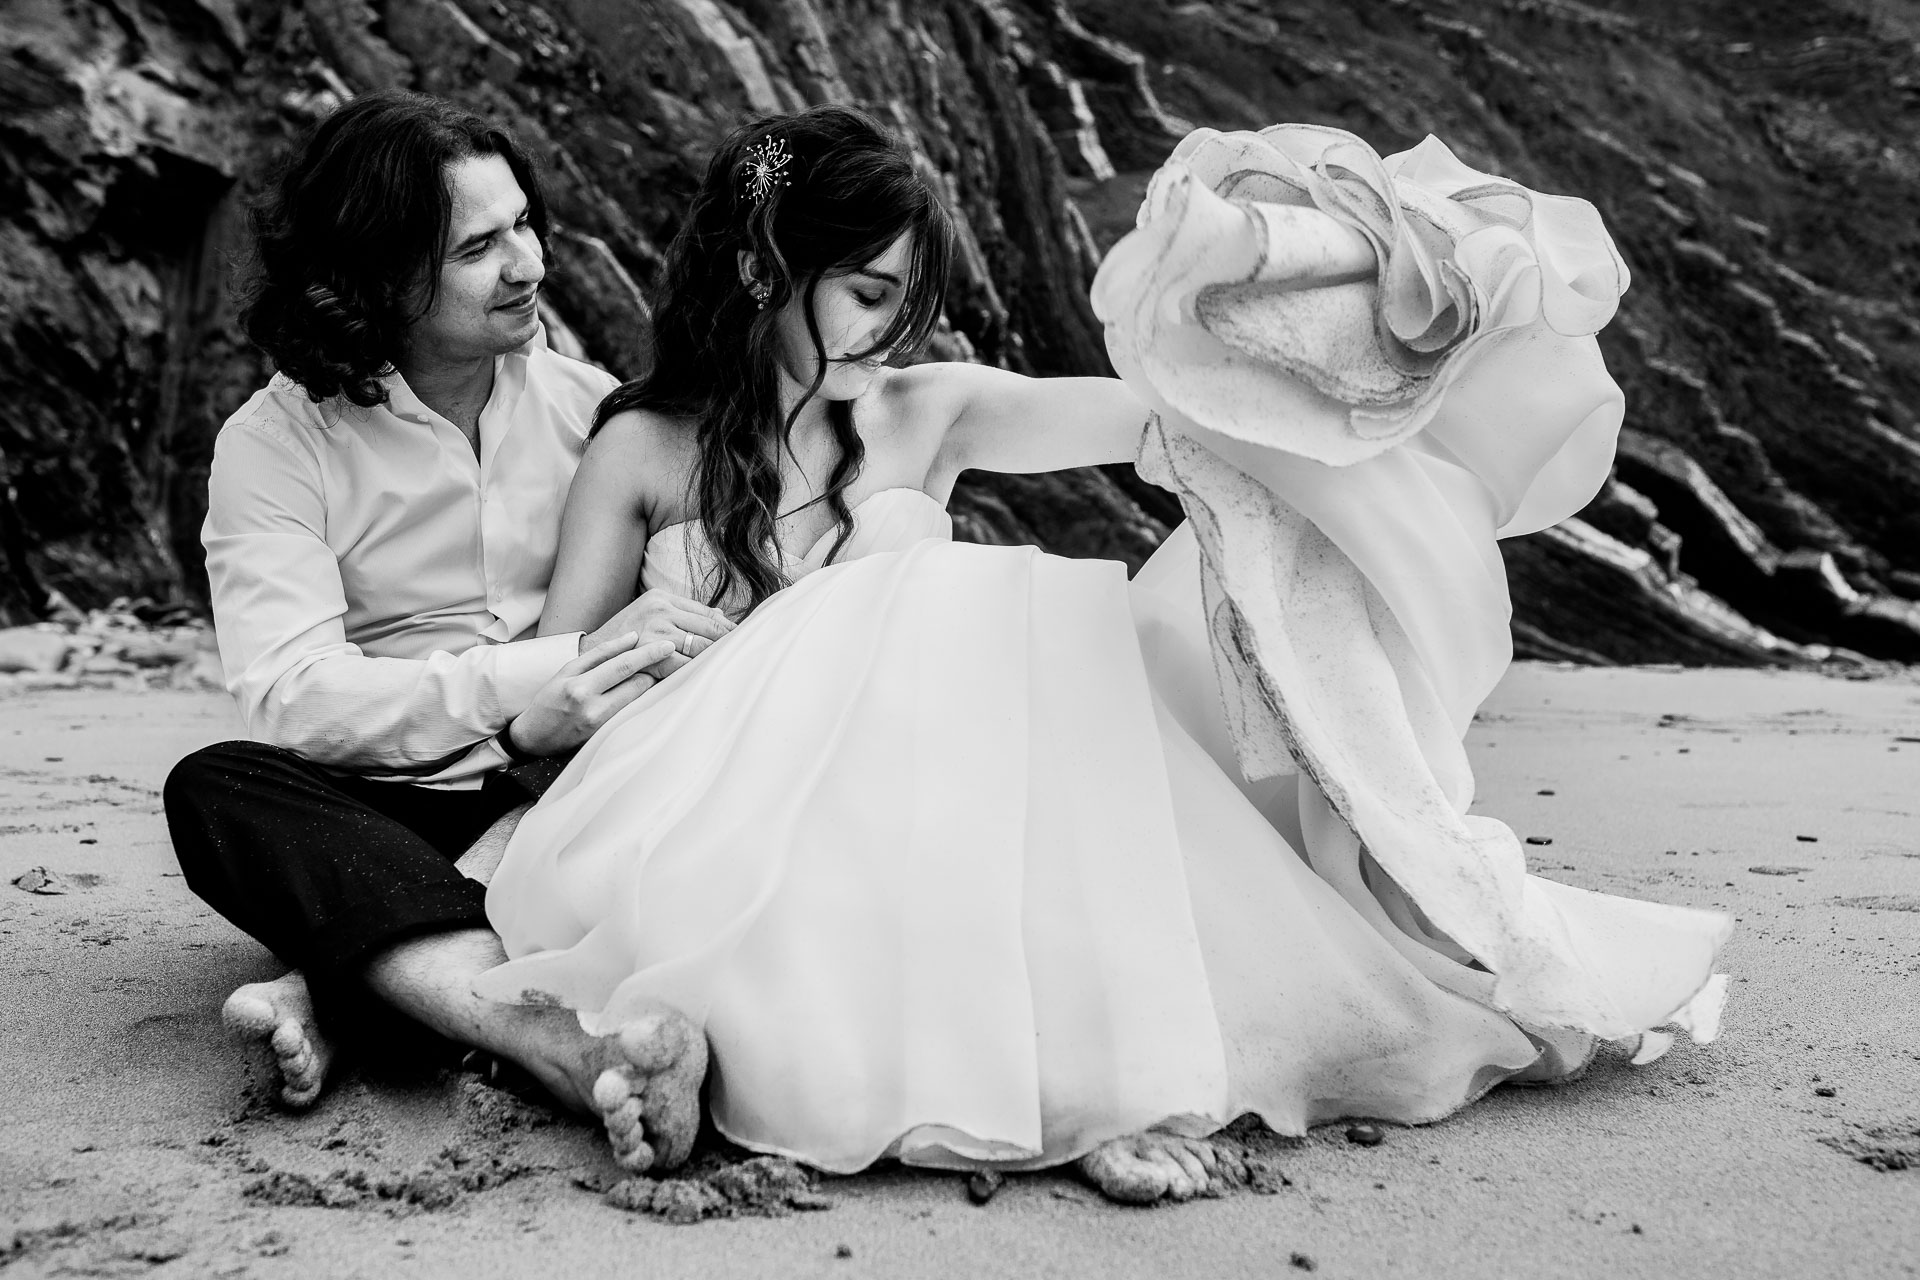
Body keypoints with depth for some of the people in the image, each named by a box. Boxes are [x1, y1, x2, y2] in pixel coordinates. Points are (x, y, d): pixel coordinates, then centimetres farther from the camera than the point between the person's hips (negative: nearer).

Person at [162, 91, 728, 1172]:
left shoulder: (589, 403, 6)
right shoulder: (277, 443, -4)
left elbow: (692, 611, 3)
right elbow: (290, 693, -17)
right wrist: (549, 678, -26)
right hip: (388, 819, -1)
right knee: (216, 790, -31)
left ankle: (341, 995, -32)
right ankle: (572, 1045, -47)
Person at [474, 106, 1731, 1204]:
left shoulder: (925, 413, 12)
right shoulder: (645, 449, 7)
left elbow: (1166, 406, 1)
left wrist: (1354, 311, -12)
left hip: (958, 819, 4)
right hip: (739, 835, -3)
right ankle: (1087, 1081, -42)